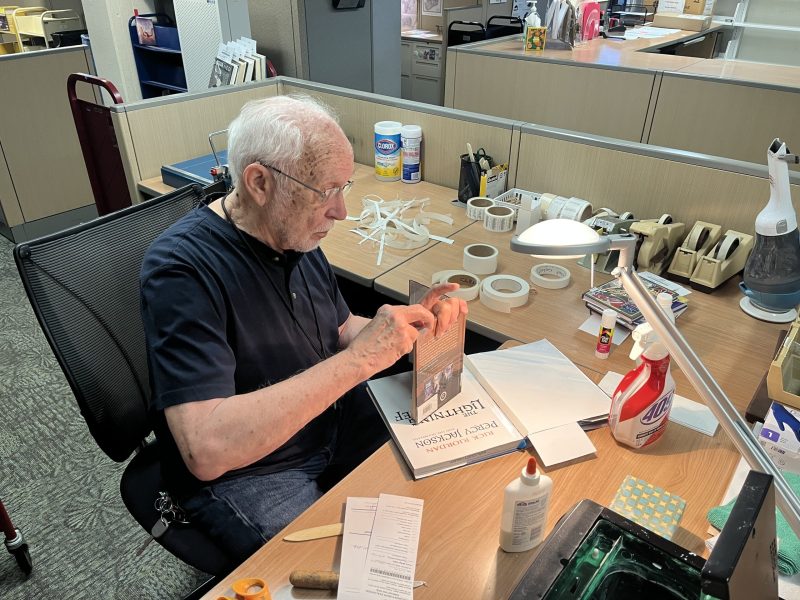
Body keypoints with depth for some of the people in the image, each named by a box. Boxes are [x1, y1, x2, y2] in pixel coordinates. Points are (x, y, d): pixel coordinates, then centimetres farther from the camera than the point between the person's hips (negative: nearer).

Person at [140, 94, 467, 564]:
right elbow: (207, 449, -35)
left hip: (332, 419, 7)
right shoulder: (182, 270, -26)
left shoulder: (296, 235, -3)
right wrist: (358, 360, -36)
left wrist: (413, 322, -11)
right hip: (240, 472, -7)